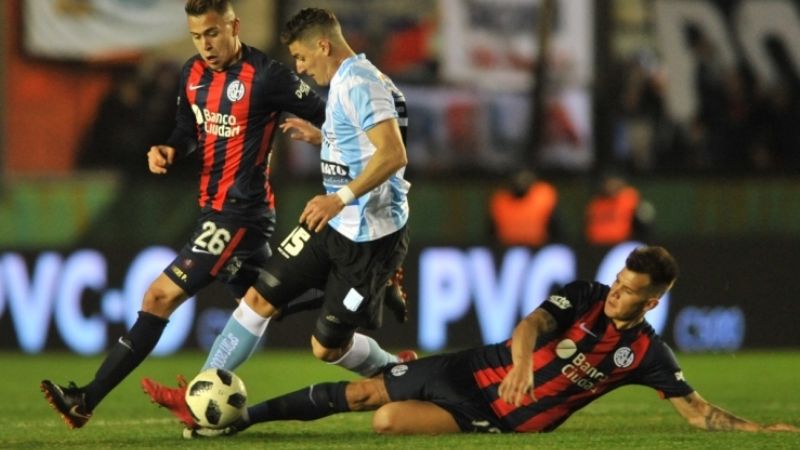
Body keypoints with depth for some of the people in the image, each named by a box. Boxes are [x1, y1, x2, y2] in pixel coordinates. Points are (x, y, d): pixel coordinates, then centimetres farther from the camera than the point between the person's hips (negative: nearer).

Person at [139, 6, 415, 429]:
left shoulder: (359, 85, -20)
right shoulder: (344, 83, 12)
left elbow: (394, 154, -30)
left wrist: (342, 197, -33)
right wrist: (320, 137, 19)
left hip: (369, 236, -10)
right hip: (333, 223, 10)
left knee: (327, 346, 0)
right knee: (260, 297, 5)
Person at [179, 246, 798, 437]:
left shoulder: (646, 354, -8)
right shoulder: (585, 297, -6)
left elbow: (696, 409, -8)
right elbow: (534, 323, -22)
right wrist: (521, 358, -45)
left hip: (502, 420, -2)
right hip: (480, 370, 2)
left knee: (389, 421, -21)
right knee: (360, 393, -1)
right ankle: (238, 418, 11)